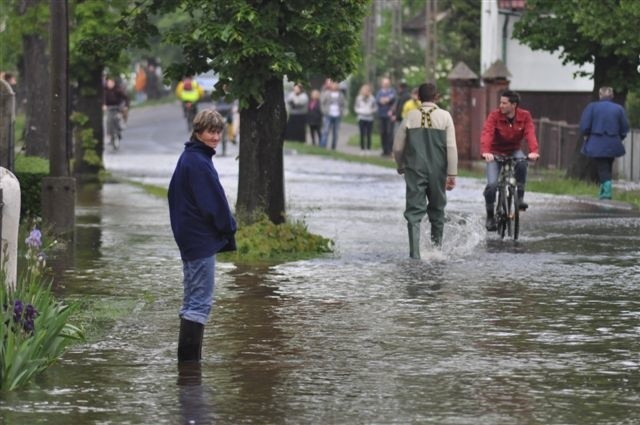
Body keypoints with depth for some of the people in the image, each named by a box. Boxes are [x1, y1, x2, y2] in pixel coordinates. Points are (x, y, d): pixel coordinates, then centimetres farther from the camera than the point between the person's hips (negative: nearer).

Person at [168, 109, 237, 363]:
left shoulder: (188, 158, 14)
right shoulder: (199, 163, -18)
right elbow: (214, 201, -18)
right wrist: (229, 230, -5)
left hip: (189, 238, 11)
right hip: (202, 241, -11)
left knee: (193, 301, 15)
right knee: (200, 303, -8)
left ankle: (188, 359, 18)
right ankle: (189, 359, -9)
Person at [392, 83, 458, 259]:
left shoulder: (411, 117, -1)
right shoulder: (444, 117, -3)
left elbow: (397, 147, 4)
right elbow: (451, 147, -7)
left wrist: (401, 166, 22)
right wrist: (452, 174, -3)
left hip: (414, 170, 0)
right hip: (437, 170, 0)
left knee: (414, 211, -1)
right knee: (437, 207, 19)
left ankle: (414, 251, -13)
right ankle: (437, 242, 28)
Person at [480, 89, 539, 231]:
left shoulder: (524, 116, -11)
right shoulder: (495, 116, -16)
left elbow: (530, 134, -24)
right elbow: (487, 133, -30)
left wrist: (533, 151, -43)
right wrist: (485, 152, -48)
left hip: (514, 151, 1)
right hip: (496, 153, -1)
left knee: (522, 162, -34)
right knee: (492, 184, -17)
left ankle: (520, 197, -20)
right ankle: (490, 217, 3)